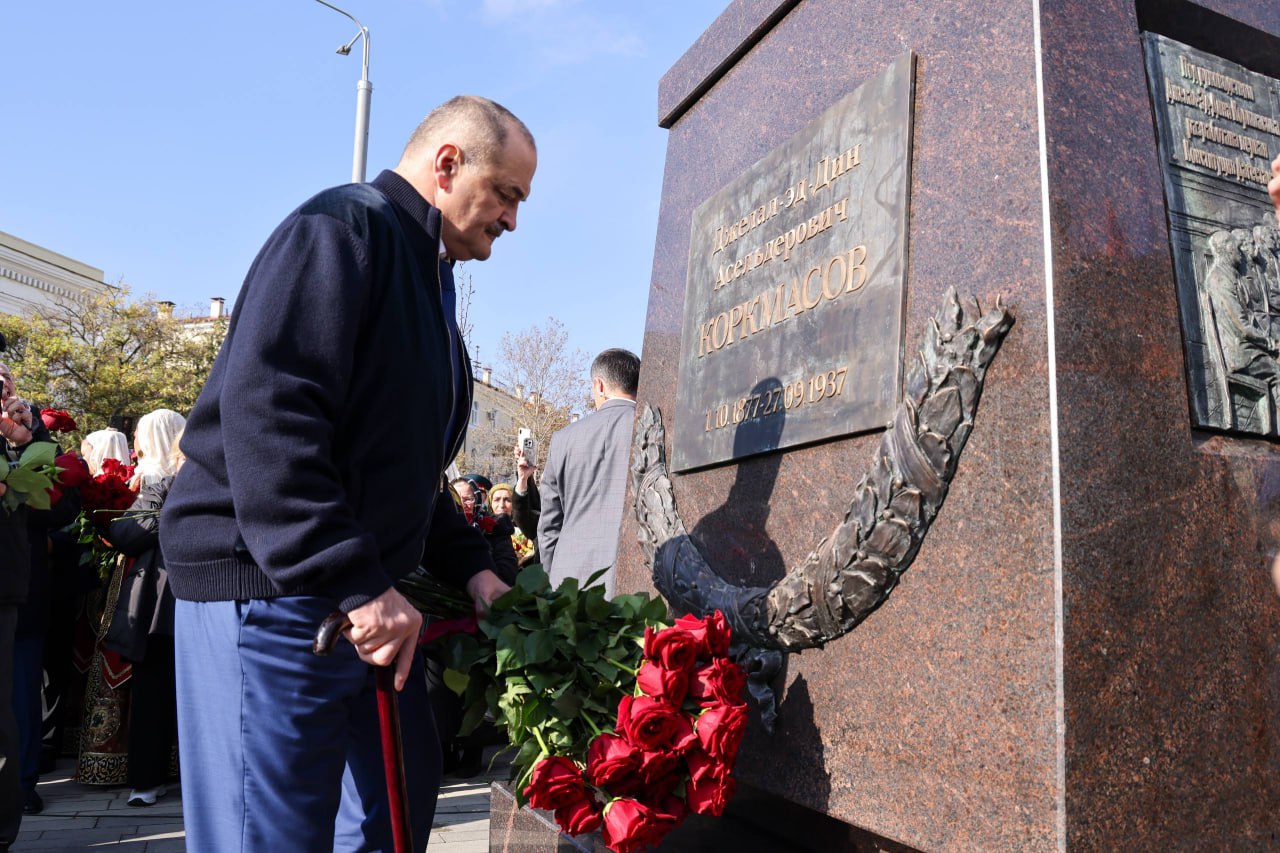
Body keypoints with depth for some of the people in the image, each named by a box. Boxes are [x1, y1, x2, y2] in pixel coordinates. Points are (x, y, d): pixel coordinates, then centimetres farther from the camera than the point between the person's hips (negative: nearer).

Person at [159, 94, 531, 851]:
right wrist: (355, 583, -28)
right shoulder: (344, 227, -12)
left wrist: (470, 566, 11)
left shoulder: (426, 279, 18)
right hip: (271, 585, -10)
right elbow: (265, 411, -26)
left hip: (367, 589, 10)